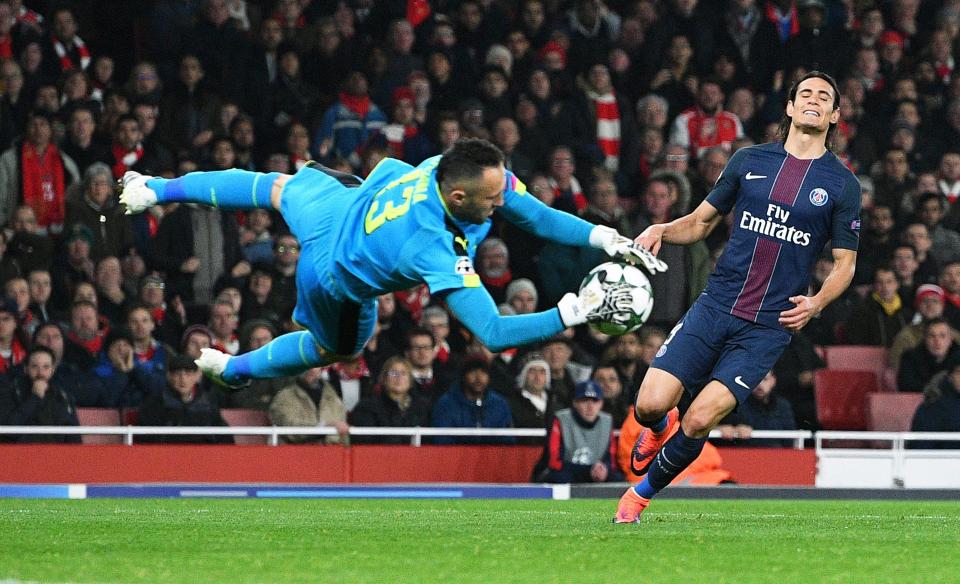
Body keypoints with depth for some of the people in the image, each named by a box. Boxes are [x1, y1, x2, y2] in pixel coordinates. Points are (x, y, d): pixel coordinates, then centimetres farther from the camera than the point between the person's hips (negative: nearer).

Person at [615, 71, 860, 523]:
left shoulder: (842, 184, 4)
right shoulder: (749, 160, 9)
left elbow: (845, 263, 7)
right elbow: (702, 221, 17)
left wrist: (816, 303, -12)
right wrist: (662, 231, -4)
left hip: (769, 326, -2)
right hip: (715, 306, 2)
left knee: (699, 420, -15)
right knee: (650, 404, -12)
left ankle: (643, 491, 12)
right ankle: (661, 428, 27)